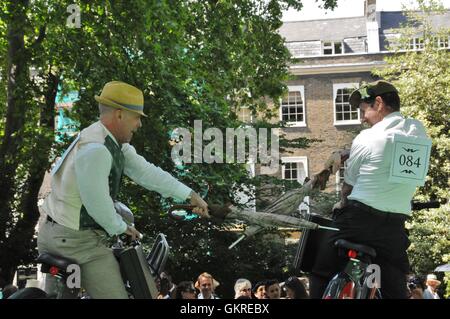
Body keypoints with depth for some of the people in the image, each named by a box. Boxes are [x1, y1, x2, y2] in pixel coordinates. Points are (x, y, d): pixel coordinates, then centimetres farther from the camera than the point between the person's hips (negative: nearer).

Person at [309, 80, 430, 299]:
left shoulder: (366, 138, -8)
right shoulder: (419, 132, 5)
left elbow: (348, 185, 2)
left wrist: (342, 205, 22)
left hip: (358, 218, -4)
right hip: (395, 224, 5)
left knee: (321, 275, 11)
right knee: (395, 290, 9)